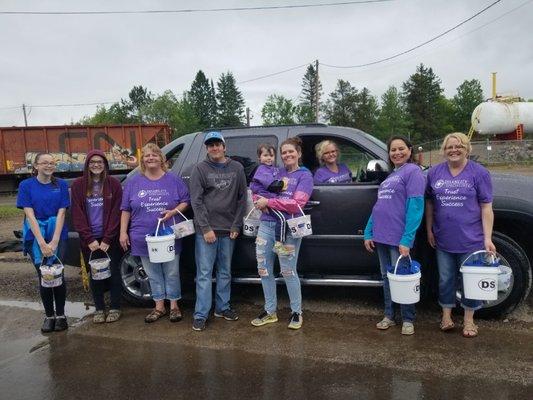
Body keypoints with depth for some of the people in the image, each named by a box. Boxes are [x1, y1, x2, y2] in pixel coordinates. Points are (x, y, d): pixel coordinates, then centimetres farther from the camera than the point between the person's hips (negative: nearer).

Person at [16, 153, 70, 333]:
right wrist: (42, 243, -16)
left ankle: (60, 315, 14)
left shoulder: (61, 185, 1)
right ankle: (49, 315, 19)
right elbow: (30, 215, -7)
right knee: (43, 277, 4)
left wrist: (54, 242, -13)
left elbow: (61, 214, -4)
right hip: (35, 236, 0)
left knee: (58, 275, -3)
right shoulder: (26, 185, -1)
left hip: (57, 235, 0)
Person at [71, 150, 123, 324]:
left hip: (110, 239, -1)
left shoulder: (114, 184, -2)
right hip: (89, 239, 1)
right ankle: (99, 309, 22)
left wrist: (107, 239, -11)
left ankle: (115, 308, 19)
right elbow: (77, 214, -1)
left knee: (113, 272, 5)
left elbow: (116, 213, -5)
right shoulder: (78, 185, 2)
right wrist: (89, 239, -10)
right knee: (95, 274, 9)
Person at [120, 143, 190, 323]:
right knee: (153, 274, 12)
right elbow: (126, 209, 8)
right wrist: (123, 232, 2)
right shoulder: (134, 183, 7)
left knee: (172, 273, 7)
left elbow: (186, 201, 3)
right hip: (144, 238, 2)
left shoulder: (174, 180, 2)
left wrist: (173, 211, -16)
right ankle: (159, 306, 25)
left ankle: (174, 305, 22)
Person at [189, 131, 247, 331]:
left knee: (225, 272, 14)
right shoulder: (200, 168, -1)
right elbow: (196, 200, -6)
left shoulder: (237, 168, 6)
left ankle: (222, 307, 27)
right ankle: (201, 315, 8)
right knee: (204, 273, 1)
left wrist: (236, 226, -1)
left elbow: (242, 198, 5)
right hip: (206, 230, -3)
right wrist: (206, 228, -12)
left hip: (228, 230, 3)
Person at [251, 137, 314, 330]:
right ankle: (270, 311, 25)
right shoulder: (276, 172, 15)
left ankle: (297, 312, 21)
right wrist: (262, 202, -7)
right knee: (264, 269, 9)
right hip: (266, 224, 5)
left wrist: (269, 202, -12)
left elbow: (297, 204, -12)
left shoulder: (305, 175, 1)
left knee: (288, 271, 2)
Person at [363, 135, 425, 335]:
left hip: (399, 238, -7)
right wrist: (368, 233, 10)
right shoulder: (390, 176, 18)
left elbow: (415, 206, -15)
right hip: (381, 236, 7)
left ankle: (408, 320, 18)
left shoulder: (413, 171, -6)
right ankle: (389, 316, 26)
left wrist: (406, 240, -21)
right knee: (386, 277, 14)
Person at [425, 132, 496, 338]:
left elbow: (486, 208, -5)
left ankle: (469, 320, 26)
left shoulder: (479, 173, -4)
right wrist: (429, 230, 7)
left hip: (471, 240, -2)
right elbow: (429, 203, 11)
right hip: (443, 240, 2)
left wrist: (487, 238, -10)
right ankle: (446, 316, 29)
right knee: (445, 279, 12)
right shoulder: (434, 173, 4)